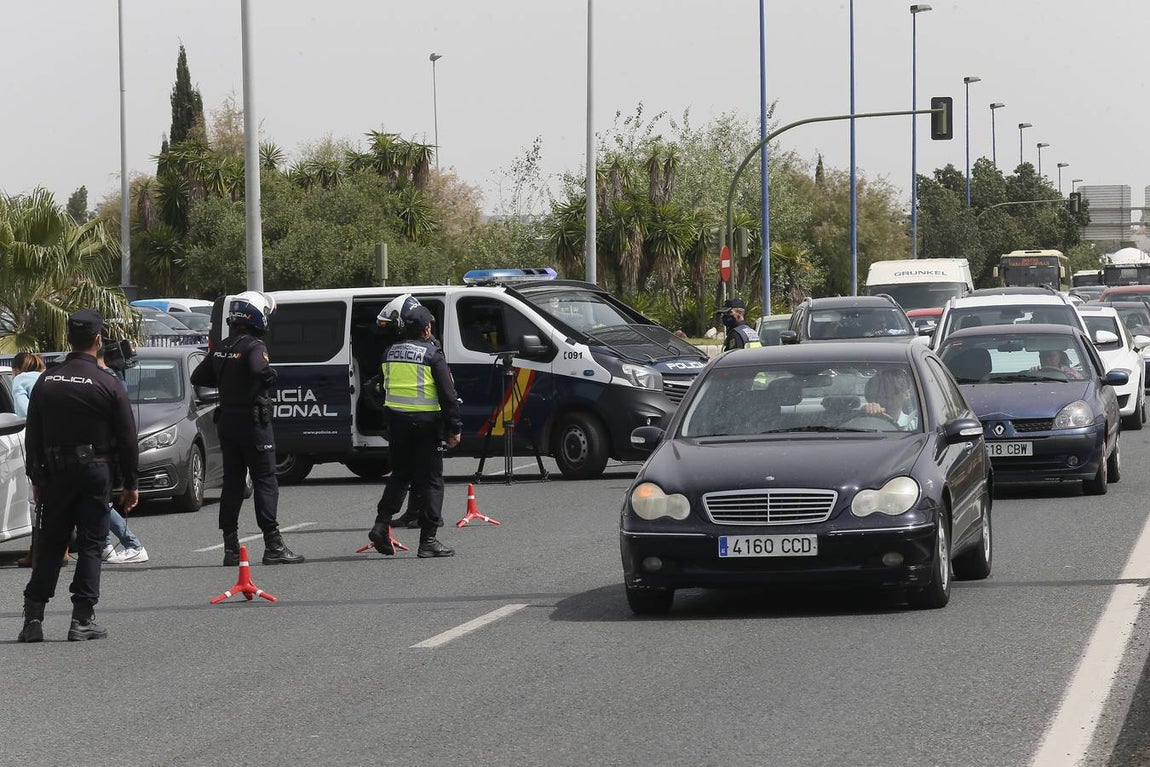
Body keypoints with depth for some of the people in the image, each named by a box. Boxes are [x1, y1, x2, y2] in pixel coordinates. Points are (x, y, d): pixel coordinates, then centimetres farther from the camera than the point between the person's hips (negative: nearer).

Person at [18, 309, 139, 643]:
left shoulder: (46, 382, 3)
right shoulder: (109, 387, -7)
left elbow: (32, 436, 8)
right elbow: (127, 440, -5)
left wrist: (36, 478, 15)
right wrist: (130, 484, 4)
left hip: (54, 474, 3)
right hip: (94, 471, -3)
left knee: (49, 545, 9)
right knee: (90, 545, 2)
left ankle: (33, 618, 5)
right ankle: (83, 620, -1)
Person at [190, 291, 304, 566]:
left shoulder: (220, 348, 10)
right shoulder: (253, 346, -13)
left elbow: (197, 377, 15)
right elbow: (258, 369, -33)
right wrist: (271, 375, -13)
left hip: (227, 420, 7)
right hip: (252, 420, -7)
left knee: (232, 482, 10)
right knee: (265, 481, -4)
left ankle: (230, 547, 10)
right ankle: (273, 545, -7)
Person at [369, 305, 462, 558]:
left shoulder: (391, 353, 9)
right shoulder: (432, 355, -9)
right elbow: (448, 395, -11)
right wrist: (454, 428, -7)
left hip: (396, 421, 5)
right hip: (425, 422, -5)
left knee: (399, 475, 20)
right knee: (430, 480, 0)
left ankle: (381, 524, 6)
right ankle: (428, 541, -2)